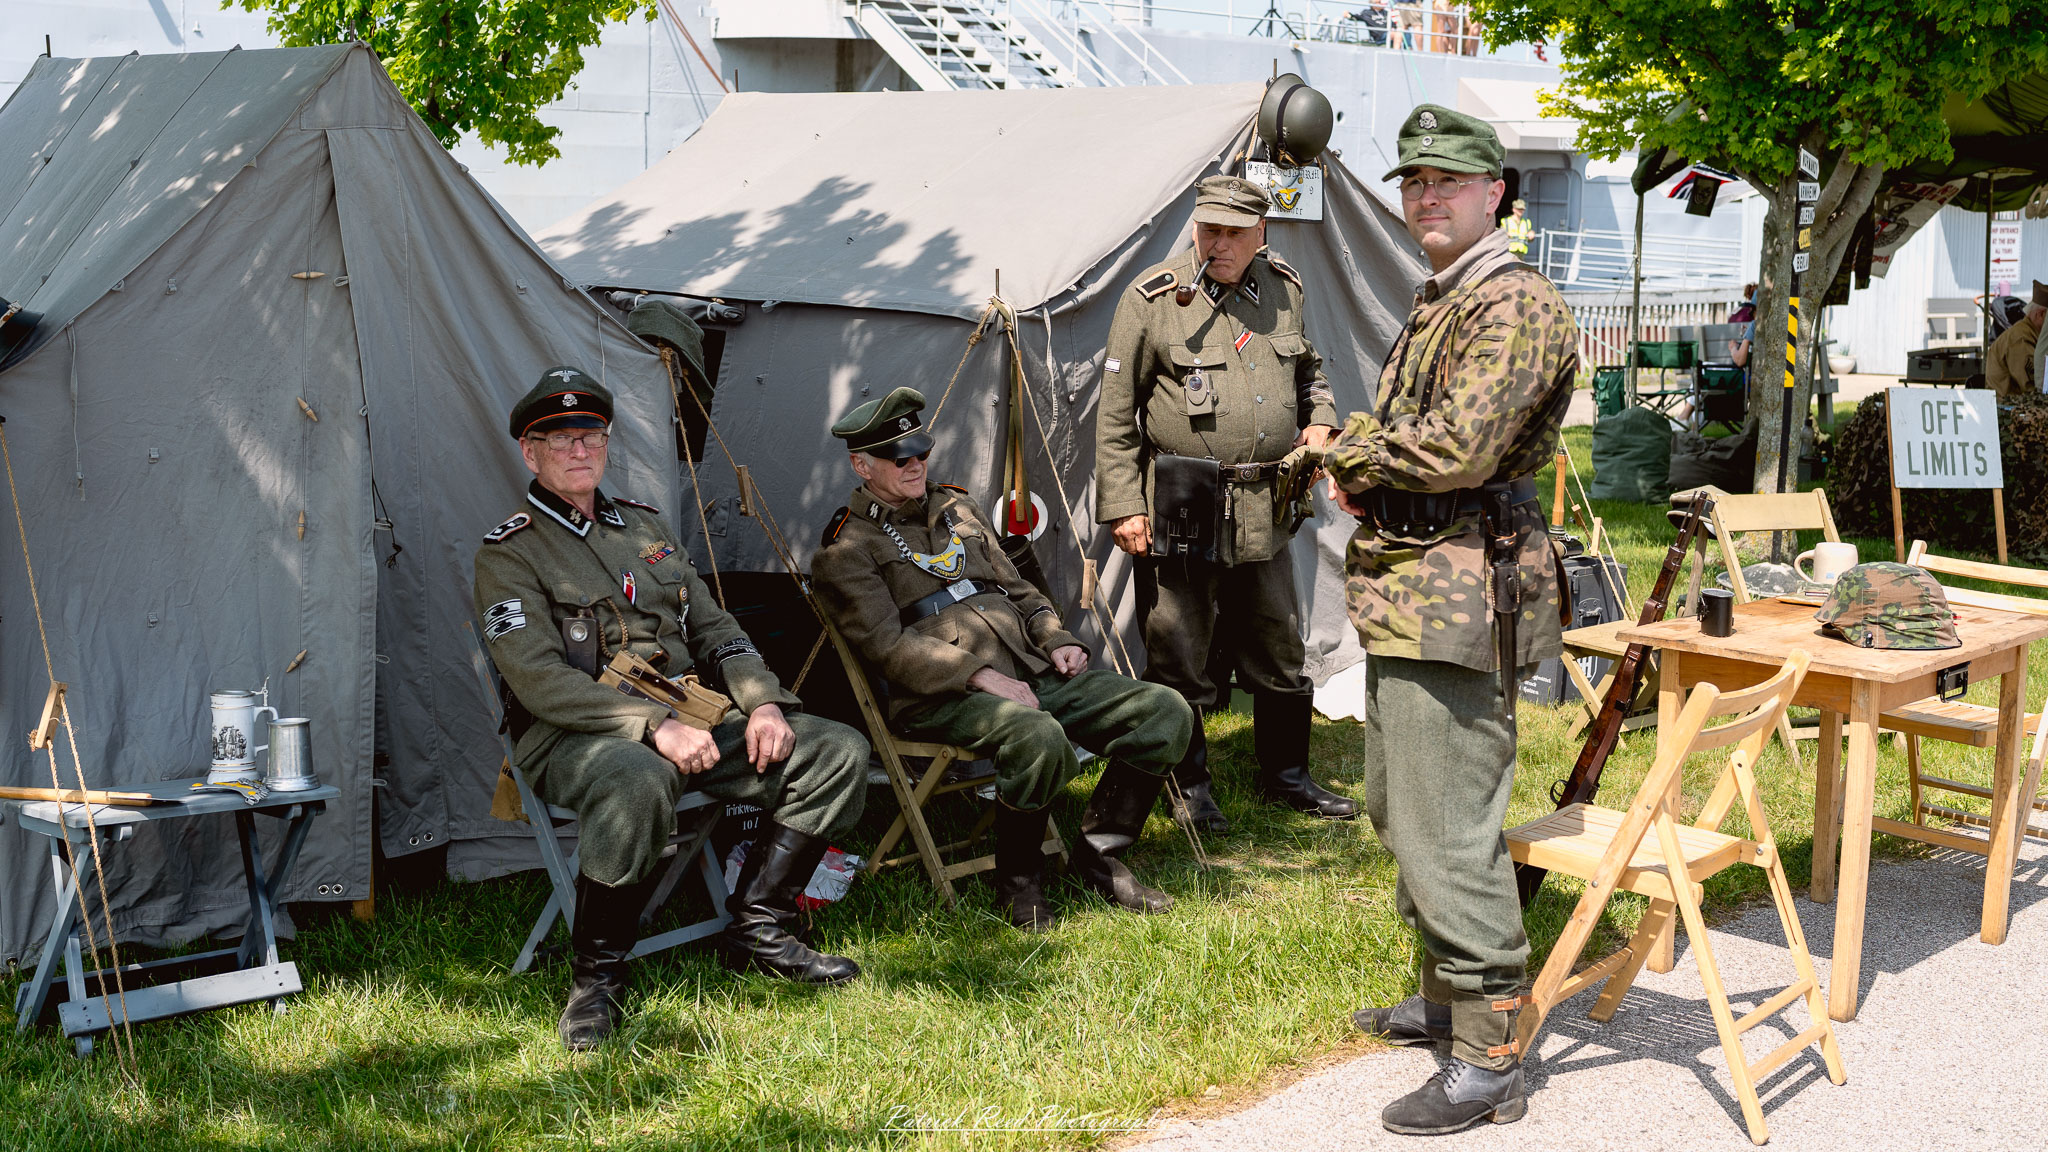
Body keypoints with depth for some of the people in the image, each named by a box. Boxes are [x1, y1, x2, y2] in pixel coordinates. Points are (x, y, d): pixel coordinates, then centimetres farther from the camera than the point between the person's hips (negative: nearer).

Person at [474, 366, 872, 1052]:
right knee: (638, 782, -42)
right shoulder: (509, 553, -1)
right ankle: (596, 971, -20)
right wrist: (655, 727, -25)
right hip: (574, 738, -7)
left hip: (689, 718, 7)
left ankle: (756, 930, 0)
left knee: (836, 752, -7)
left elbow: (713, 627, 20)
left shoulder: (644, 525, 21)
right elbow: (539, 680, -14)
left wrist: (762, 701, 0)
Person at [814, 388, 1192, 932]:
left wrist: (1056, 641, 7)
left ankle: (1098, 855, 3)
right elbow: (888, 646, -10)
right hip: (941, 698, -7)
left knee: (1164, 712, -10)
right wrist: (979, 675, -20)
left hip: (1034, 673, 7)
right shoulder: (847, 549, 2)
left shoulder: (958, 508, 24)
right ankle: (1017, 882, -14)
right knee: (1038, 738, -39)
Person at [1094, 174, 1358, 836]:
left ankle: (1287, 776, 31)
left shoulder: (1283, 291, 7)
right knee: (1180, 658, 3)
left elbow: (1308, 369, 26)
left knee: (1279, 652, 15)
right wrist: (1122, 505, -10)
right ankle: (1188, 784, 19)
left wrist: (1318, 419, 6)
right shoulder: (1153, 300, -9)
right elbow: (1115, 415, -6)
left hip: (1265, 511, 5)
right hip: (1180, 510, -5)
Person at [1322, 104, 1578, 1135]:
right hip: (1404, 591, 11)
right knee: (1400, 810, 19)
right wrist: (1361, 467, 2)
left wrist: (1351, 453, -8)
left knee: (1448, 827, -10)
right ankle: (1442, 999, 33)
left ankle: (1487, 1063, -3)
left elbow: (1458, 446, -24)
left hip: (1459, 596, -11)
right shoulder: (1433, 309, 19)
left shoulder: (1517, 307, -14)